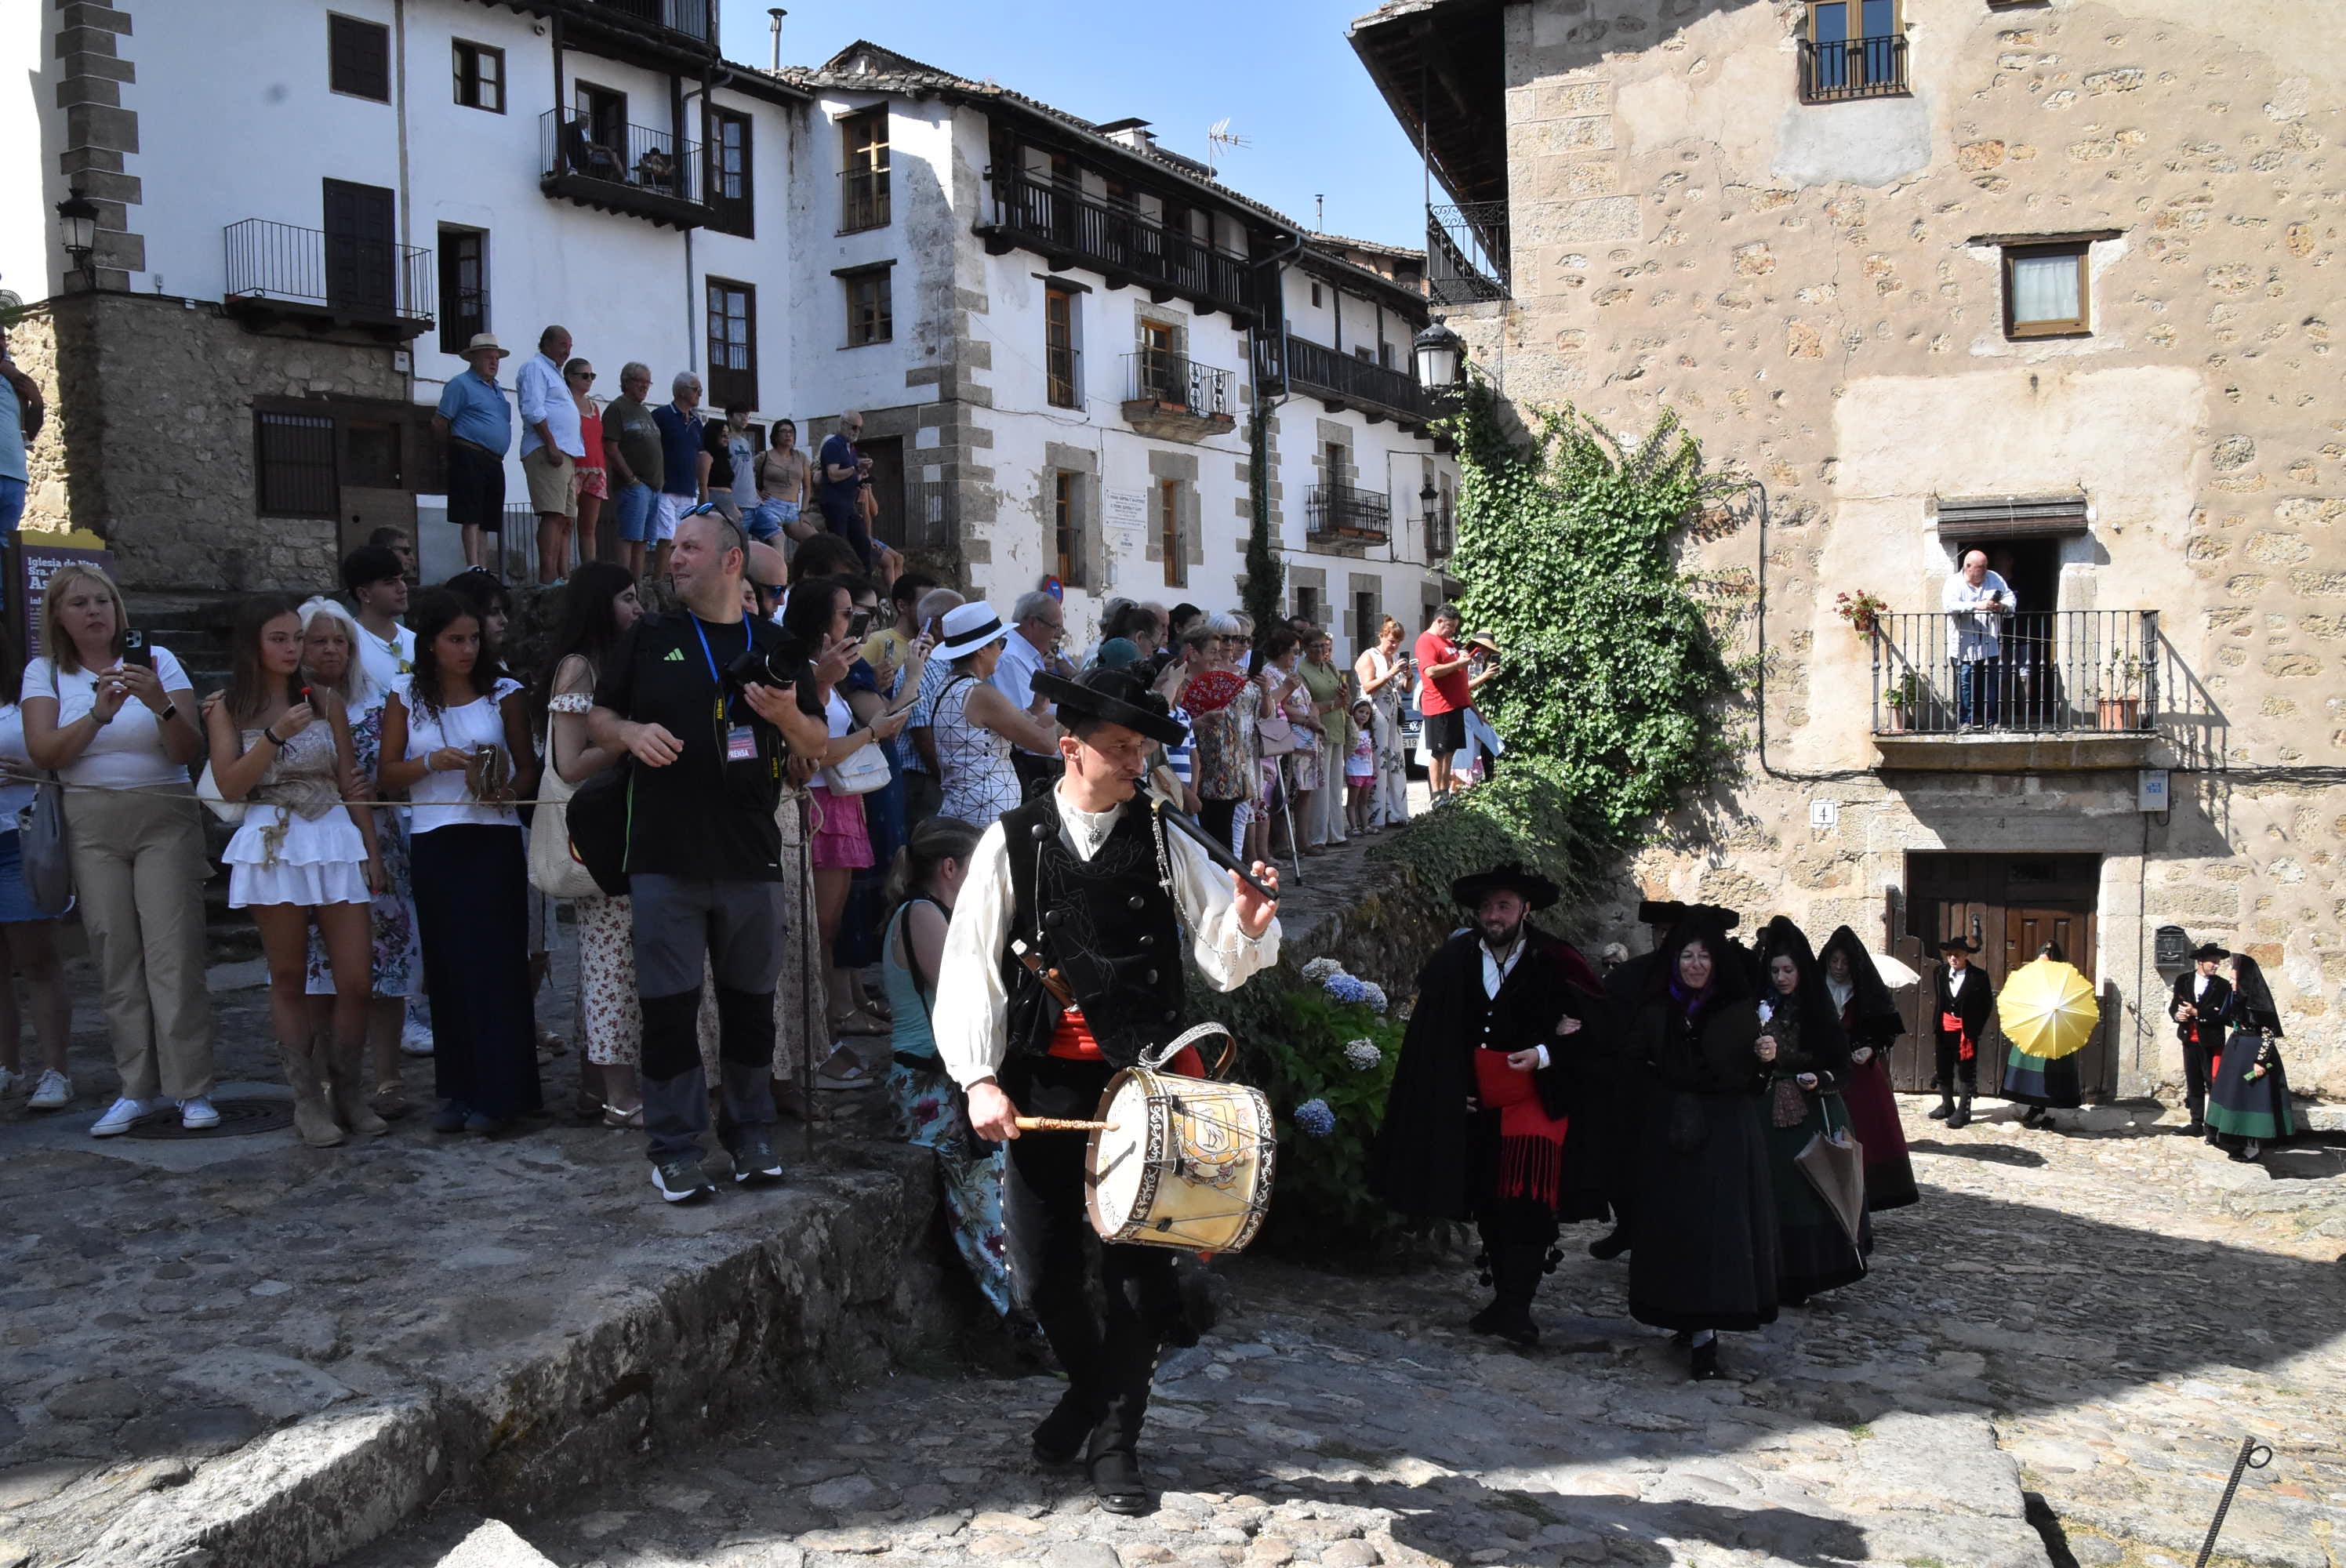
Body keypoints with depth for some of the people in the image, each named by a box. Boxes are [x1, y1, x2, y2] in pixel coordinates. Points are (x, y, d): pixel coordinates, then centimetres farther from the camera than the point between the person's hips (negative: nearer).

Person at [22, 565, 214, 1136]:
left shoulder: (157, 660, 3)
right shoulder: (45, 673, 7)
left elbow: (188, 751, -4)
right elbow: (44, 752, -7)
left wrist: (161, 705, -22)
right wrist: (98, 713, -20)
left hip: (165, 817, -2)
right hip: (93, 825, 2)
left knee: (174, 954, -8)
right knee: (116, 958, 1)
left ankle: (191, 1090, -5)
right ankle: (139, 1088, 8)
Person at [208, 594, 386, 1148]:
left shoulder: (325, 702, 10)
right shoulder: (228, 709, 6)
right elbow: (230, 785, -3)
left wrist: (373, 850, 9)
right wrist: (276, 735, -13)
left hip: (335, 839, 1)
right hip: (272, 846, -1)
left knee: (356, 980, -4)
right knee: (289, 979, 5)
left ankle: (348, 1093, 11)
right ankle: (309, 1099, 12)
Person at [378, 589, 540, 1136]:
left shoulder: (503, 694, 4)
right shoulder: (406, 697, 7)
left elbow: (527, 768, 6)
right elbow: (386, 773, 7)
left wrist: (507, 792, -15)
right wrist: (431, 763, -11)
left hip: (493, 840, -2)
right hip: (432, 842, 2)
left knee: (494, 964, -4)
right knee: (446, 967, 6)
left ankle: (497, 1093, 2)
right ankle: (455, 1090, 14)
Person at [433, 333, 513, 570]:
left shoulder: (497, 389, 23)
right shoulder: (461, 384, -1)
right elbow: (439, 421, -3)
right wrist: (459, 445, 8)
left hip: (494, 461, 7)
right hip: (470, 459, -7)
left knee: (486, 519, 7)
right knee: (472, 516, -13)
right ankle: (474, 568, -18)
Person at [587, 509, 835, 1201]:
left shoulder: (775, 646, 9)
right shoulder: (650, 637, 8)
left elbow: (818, 747, 10)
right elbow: (596, 717, 10)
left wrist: (789, 716, -11)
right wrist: (631, 732, -11)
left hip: (750, 855, 1)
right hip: (665, 857, -1)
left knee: (751, 1001, 10)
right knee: (669, 1006, 1)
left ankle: (751, 1134, 24)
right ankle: (675, 1149, 12)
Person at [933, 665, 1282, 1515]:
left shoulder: (1165, 844, 2)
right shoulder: (1011, 844, 0)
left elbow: (1225, 960, -1)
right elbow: (970, 967, -2)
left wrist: (1250, 926, -23)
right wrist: (979, 1079, -10)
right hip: (1044, 1081, 0)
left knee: (1141, 1264, 3)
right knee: (1043, 1268, 8)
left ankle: (1115, 1438, 23)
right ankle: (1091, 1382, 38)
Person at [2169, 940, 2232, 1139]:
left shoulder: (2223, 986, -4)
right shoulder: (2183, 980, 6)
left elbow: (2222, 1015, -12)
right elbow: (2174, 1006, 8)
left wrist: (2197, 1013, -19)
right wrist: (2177, 1015, -13)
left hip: (2211, 1042, -4)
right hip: (2190, 1039, 4)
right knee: (2193, 1083, 11)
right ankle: (2197, 1123, 19)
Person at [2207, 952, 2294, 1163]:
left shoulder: (2259, 1001, -18)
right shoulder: (2238, 998, 7)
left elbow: (2269, 1033, -19)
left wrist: (2261, 1061, -21)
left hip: (2253, 1053, -9)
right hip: (2237, 1051, 9)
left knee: (2253, 1096, -2)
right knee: (2237, 1095, 14)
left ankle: (2255, 1145, 7)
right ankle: (2244, 1141, 24)